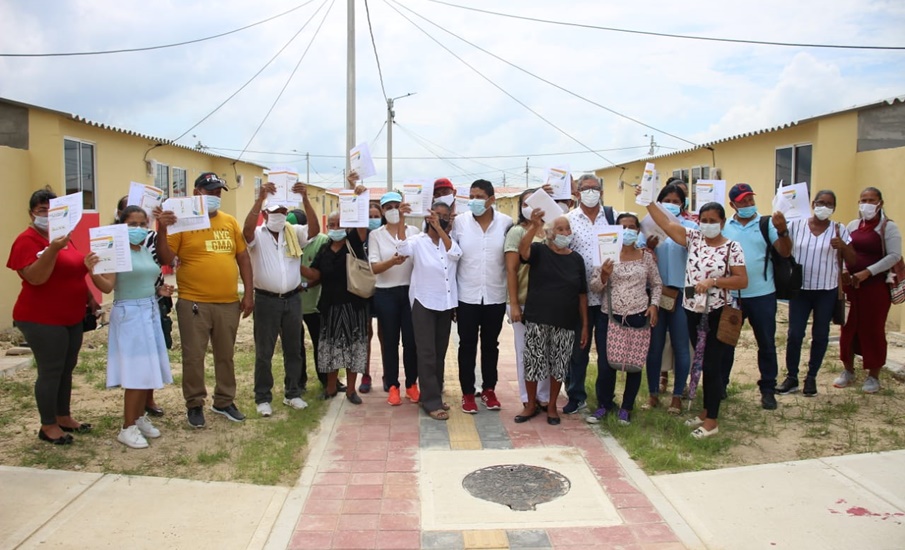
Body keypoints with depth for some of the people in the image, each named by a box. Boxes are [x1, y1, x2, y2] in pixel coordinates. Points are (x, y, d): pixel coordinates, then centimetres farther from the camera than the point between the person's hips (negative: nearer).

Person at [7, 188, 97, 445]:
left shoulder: (62, 237, 12)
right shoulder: (27, 240, -13)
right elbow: (35, 278, -24)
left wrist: (90, 298, 18)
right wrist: (52, 249, -34)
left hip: (72, 317, 8)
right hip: (43, 320, -8)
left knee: (67, 369, 15)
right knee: (50, 371, -1)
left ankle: (64, 417, 28)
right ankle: (48, 426, 12)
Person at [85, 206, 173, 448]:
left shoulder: (147, 250, 11)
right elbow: (107, 287, -18)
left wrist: (159, 290, 5)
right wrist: (93, 272, -36)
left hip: (151, 312, 8)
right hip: (129, 314, -7)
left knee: (150, 370, 10)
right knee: (136, 373, -6)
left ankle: (140, 417, 25)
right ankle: (128, 427, 5)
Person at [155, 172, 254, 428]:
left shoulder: (230, 222, 8)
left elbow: (243, 257, 11)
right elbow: (165, 258, -7)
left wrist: (249, 293, 6)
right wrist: (162, 229, -22)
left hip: (229, 303, 4)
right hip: (193, 303, -4)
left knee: (225, 355, 14)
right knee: (194, 356, 5)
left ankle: (224, 401, 28)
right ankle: (194, 405, 20)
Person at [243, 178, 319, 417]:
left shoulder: (295, 233, 5)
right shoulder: (257, 235, -3)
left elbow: (315, 228, -13)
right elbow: (247, 228, -26)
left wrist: (305, 198, -22)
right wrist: (260, 197, -33)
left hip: (292, 299, 3)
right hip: (266, 300, -3)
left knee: (293, 349, 13)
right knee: (264, 352, 5)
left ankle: (292, 393, 26)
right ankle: (263, 397, 17)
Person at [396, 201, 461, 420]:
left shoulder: (449, 241, 6)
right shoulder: (418, 241, -6)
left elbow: (456, 254, -14)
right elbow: (403, 248, -27)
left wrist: (440, 228, -20)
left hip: (446, 303, 5)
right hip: (424, 303, -5)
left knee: (440, 352, 11)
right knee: (427, 353, -6)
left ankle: (434, 396, 23)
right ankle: (431, 402, -1)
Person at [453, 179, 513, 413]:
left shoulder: (506, 222, -3)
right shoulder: (459, 221, -4)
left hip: (495, 295, 1)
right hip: (467, 295, -1)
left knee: (491, 344, 14)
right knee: (467, 345, 7)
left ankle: (489, 389, 28)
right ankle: (467, 392, 19)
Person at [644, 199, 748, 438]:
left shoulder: (732, 247, -7)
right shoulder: (693, 238, 4)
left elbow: (742, 281, -11)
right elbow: (666, 223, -3)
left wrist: (713, 282, -21)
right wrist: (648, 201, -11)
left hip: (717, 314, -5)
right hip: (693, 311, 5)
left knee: (712, 365, -1)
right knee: (703, 363, 15)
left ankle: (712, 421, 10)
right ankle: (707, 411, 29)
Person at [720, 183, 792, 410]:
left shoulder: (767, 224, -2)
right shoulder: (724, 227, 2)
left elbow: (785, 252, -10)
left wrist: (782, 231, -26)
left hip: (762, 294, -1)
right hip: (731, 294, 1)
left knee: (766, 344, 8)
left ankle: (768, 389, 21)